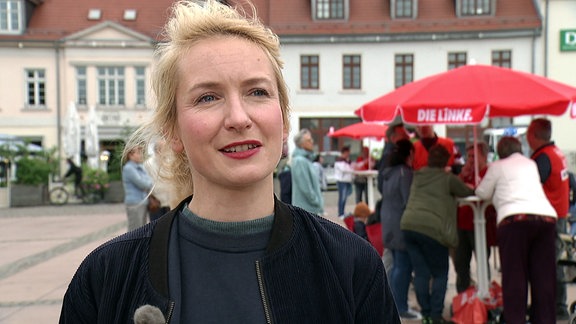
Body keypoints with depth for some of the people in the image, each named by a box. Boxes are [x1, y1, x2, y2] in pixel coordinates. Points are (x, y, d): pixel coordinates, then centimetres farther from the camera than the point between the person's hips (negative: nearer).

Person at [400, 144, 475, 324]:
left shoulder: (418, 176, 18)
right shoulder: (448, 178, 2)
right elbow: (467, 192, 11)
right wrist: (471, 188, 35)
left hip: (408, 225, 5)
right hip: (431, 228, -5)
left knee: (421, 273, 10)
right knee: (440, 274, 8)